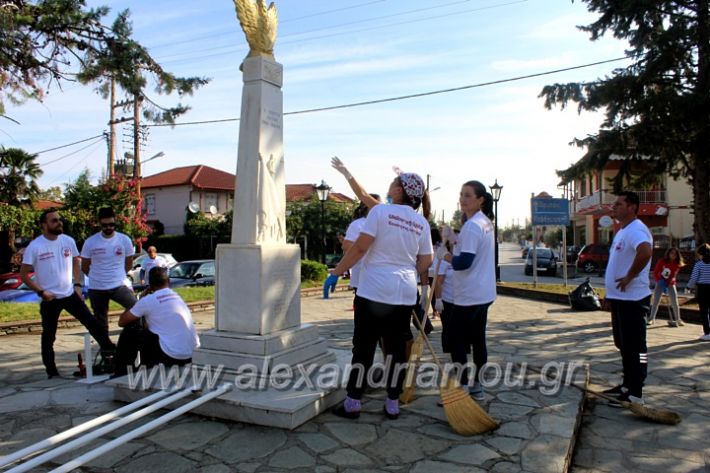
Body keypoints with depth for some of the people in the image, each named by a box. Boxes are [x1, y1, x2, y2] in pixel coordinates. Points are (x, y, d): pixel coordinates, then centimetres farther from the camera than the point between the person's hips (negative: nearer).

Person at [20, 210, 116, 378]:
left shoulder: (68, 241, -1)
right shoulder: (34, 247, -12)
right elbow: (23, 274, -7)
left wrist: (77, 285, 3)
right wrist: (41, 292, -13)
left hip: (70, 294, 3)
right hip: (49, 298, -3)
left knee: (91, 322, 0)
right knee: (49, 335, 9)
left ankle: (108, 348, 10)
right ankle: (51, 370, 21)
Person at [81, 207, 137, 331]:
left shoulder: (124, 240, -5)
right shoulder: (90, 242, -6)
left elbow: (129, 263, 10)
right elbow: (84, 267, 7)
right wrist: (98, 277, 13)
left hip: (119, 286, -1)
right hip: (96, 289, 1)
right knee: (100, 323, 12)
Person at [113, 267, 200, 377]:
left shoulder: (147, 301, -7)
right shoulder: (177, 297, 13)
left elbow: (122, 322, 5)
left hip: (172, 357, -7)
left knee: (129, 333, 10)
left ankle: (121, 375, 22)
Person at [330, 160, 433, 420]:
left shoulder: (381, 211, -8)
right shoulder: (421, 222, 7)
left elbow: (359, 247, -12)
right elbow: (426, 262, 9)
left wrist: (336, 272, -2)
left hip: (373, 290, -4)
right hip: (405, 294, 4)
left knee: (363, 345, 4)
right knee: (397, 346, 11)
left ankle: (353, 402, 11)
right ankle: (393, 403, 19)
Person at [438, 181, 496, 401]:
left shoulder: (472, 226, -19)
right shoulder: (485, 222, 13)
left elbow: (464, 262, -24)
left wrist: (444, 255, -8)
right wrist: (454, 240, 6)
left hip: (468, 295, -10)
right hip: (483, 293, 10)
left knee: (457, 342, -1)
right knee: (477, 339, 14)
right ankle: (476, 386, 23)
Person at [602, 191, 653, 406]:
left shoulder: (636, 230, -17)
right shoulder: (621, 232, 16)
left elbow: (646, 251, -39)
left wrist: (630, 277, -28)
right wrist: (610, 293, 22)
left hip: (632, 299, -11)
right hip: (619, 298, 11)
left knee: (635, 347, -2)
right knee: (624, 345, 18)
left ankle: (635, 394, 7)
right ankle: (627, 385, 31)